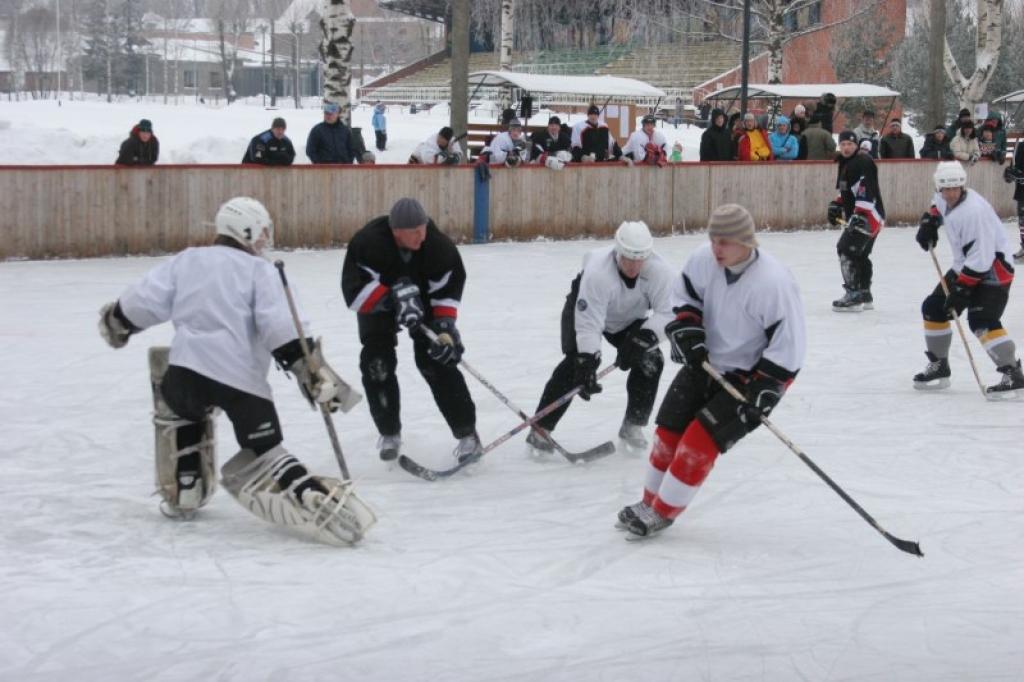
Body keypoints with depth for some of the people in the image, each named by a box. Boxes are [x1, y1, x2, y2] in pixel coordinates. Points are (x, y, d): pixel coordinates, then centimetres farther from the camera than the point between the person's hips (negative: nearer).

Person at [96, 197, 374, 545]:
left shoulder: (185, 261, 16)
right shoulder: (259, 270, 8)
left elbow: (145, 301, 10)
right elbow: (280, 328, -6)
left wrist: (116, 321, 30)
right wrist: (310, 368, -9)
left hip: (189, 369, 2)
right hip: (242, 377, -2)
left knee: (178, 402, 35)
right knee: (263, 452, 7)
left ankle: (183, 494, 31)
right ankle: (320, 501, -12)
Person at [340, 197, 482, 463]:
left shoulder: (437, 244, -29)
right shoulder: (367, 244, -36)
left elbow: (448, 287, -18)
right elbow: (355, 291, -38)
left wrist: (445, 326, -28)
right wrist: (392, 299, -48)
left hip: (422, 300, 0)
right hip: (377, 304, 0)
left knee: (436, 361, -11)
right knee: (377, 363, -10)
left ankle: (467, 433, -5)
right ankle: (390, 433, 12)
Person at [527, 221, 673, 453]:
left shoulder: (659, 271, -32)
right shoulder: (598, 272, -41)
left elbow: (667, 312, -28)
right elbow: (588, 322, -42)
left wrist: (644, 337, -43)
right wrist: (587, 364, -49)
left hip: (630, 319, 4)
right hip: (585, 307, -4)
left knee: (650, 360, -12)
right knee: (577, 362, -22)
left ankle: (633, 426, 5)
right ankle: (540, 429, -18)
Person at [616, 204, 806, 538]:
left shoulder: (773, 283, -30)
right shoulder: (705, 260, -14)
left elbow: (789, 344, -25)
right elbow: (685, 293, 7)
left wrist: (764, 390, -28)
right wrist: (687, 327, -9)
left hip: (748, 375, -6)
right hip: (705, 360, 6)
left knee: (700, 441, -12)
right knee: (669, 431, 5)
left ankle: (662, 513, 2)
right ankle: (650, 501, 23)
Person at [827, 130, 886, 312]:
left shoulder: (862, 161, -16)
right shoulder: (845, 163, 17)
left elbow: (866, 190, -26)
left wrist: (860, 214, -34)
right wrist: (836, 205, 16)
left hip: (868, 216, -11)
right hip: (858, 216, 11)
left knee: (847, 250, -14)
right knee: (860, 255, 15)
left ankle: (854, 296, -15)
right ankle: (865, 296, 24)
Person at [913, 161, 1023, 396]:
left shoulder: (974, 211, -29)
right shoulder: (946, 199, -3)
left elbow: (981, 258, -30)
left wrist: (961, 289, -28)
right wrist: (929, 221, 8)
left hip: (992, 268, -10)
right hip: (964, 266, 10)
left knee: (981, 321, -25)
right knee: (933, 308, 11)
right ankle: (938, 367, 26)